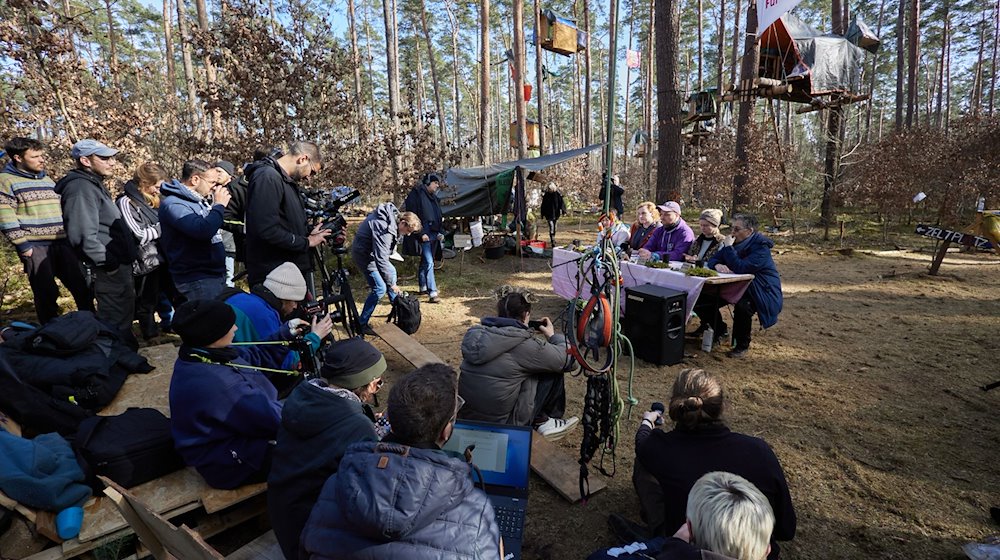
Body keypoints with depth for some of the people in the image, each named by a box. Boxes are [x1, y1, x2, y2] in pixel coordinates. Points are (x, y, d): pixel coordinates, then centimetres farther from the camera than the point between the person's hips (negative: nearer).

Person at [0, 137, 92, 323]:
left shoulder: (48, 180, 18)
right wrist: (23, 245, -12)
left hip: (62, 243, 6)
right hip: (35, 247, -5)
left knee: (82, 287, 4)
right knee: (47, 294, -2)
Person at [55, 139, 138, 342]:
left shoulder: (93, 184, 17)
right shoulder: (81, 187, -16)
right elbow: (83, 235, -27)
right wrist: (107, 262, -20)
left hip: (118, 264, 11)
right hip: (110, 268, -11)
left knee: (123, 312, 22)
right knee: (116, 318, -4)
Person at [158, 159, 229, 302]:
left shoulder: (199, 200, 13)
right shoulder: (173, 204, -15)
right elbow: (203, 230, -30)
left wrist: (215, 204, 7)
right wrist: (219, 205, -16)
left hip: (216, 274, 9)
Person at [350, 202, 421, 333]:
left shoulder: (393, 214, -6)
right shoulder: (384, 229, -33)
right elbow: (381, 259, -32)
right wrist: (391, 284, -24)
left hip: (374, 251, 10)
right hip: (364, 254, -10)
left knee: (392, 272, 20)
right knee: (380, 288, -15)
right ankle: (361, 323, -3)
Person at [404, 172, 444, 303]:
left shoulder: (434, 197, 19)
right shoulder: (416, 194, -7)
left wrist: (440, 232, 13)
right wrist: (421, 233, -18)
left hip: (433, 234, 8)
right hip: (424, 235, -8)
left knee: (425, 261, 17)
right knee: (429, 262, -14)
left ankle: (423, 287, 29)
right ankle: (432, 293, -16)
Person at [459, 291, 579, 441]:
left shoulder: (474, 333, 1)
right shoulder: (524, 344, -18)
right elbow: (563, 360, -8)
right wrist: (553, 335, 11)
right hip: (500, 423, -7)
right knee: (553, 373, 3)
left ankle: (539, 419, 24)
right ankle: (542, 421, 19)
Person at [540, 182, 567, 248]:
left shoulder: (558, 194, -2)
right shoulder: (546, 195, 0)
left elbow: (562, 202, -2)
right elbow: (543, 204, 6)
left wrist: (561, 209, -16)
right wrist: (543, 214, 5)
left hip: (556, 213, 1)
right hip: (549, 214, -1)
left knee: (554, 227, 12)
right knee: (551, 226, -14)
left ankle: (553, 239, 27)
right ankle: (552, 240, -20)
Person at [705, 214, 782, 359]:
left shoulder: (761, 247, -20)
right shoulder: (735, 242, 3)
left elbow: (741, 268, -32)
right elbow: (713, 259, 0)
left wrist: (728, 247, -28)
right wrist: (717, 265, -24)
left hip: (762, 291, -7)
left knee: (743, 305, -36)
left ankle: (743, 345, -14)